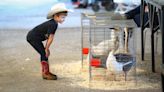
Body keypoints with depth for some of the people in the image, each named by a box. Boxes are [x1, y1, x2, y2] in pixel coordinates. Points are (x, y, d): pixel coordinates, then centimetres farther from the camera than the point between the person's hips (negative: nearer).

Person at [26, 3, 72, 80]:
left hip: (33, 36, 10)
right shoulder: (53, 24, -24)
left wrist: (46, 47, 9)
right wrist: (47, 49, -12)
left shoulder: (52, 23, 5)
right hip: (33, 37, -10)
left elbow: (49, 37, 9)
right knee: (44, 54, -8)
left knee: (44, 54, 14)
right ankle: (45, 74, -2)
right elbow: (51, 38, -21)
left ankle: (45, 72, 23)